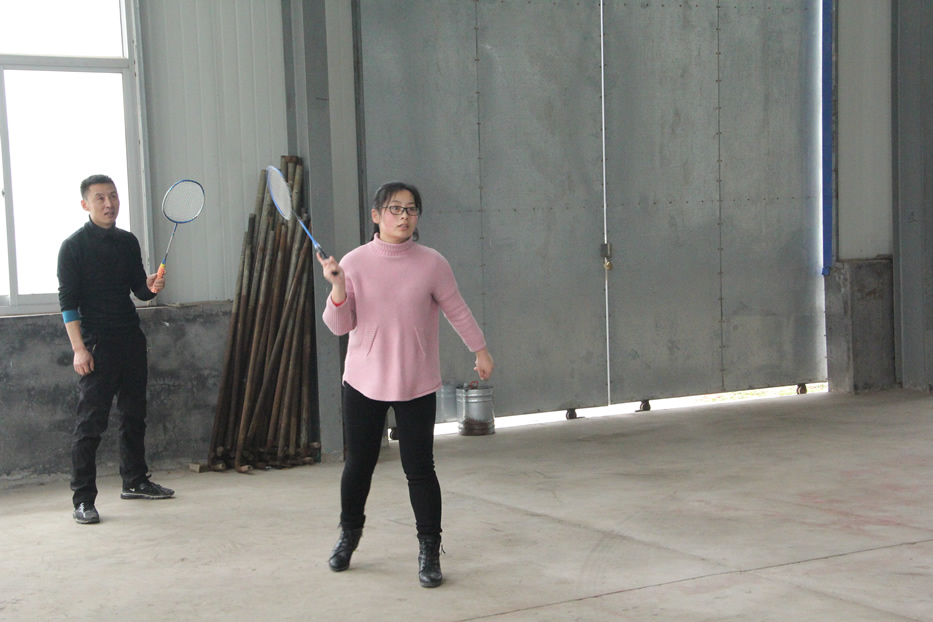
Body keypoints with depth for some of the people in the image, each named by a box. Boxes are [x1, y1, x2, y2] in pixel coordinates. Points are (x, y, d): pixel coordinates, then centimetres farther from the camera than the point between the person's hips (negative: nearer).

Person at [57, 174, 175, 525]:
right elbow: (68, 300, -10)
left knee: (134, 415, 14)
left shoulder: (128, 242, 12)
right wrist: (79, 348, -17)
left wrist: (151, 288, -7)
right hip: (97, 345, -6)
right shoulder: (74, 246, -6)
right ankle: (83, 499, -3)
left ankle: (135, 482, 28)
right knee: (91, 421, -7)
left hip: (131, 339, 7)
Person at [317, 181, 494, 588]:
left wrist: (480, 350, 12)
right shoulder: (354, 263, -3)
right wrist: (338, 287, -18)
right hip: (364, 382, 1)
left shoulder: (432, 264, -5)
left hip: (417, 386, -1)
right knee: (358, 464, 12)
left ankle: (429, 550, 10)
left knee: (419, 469, -3)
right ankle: (349, 533, 36)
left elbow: (457, 310, 7)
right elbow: (340, 326, -2)